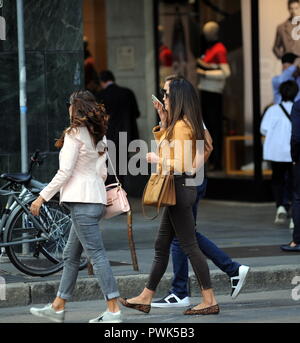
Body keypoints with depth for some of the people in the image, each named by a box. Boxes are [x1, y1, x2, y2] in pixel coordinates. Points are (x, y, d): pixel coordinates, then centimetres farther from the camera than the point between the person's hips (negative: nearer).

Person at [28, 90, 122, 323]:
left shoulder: (74, 134, -11)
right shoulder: (99, 137, 14)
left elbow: (65, 172, -14)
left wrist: (42, 197, -9)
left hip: (82, 201, -9)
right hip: (96, 199, 9)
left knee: (96, 254, -10)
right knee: (70, 256, 16)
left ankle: (113, 310, -13)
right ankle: (58, 307, 23)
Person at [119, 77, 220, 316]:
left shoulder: (182, 125, -17)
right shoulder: (177, 124, 14)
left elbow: (182, 164, -24)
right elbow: (166, 147, 21)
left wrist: (157, 160, -10)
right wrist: (163, 122, 16)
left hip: (180, 188, -11)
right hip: (179, 189, 11)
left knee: (189, 246, -7)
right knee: (161, 245, 14)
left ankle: (210, 301, -4)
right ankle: (146, 298, 20)